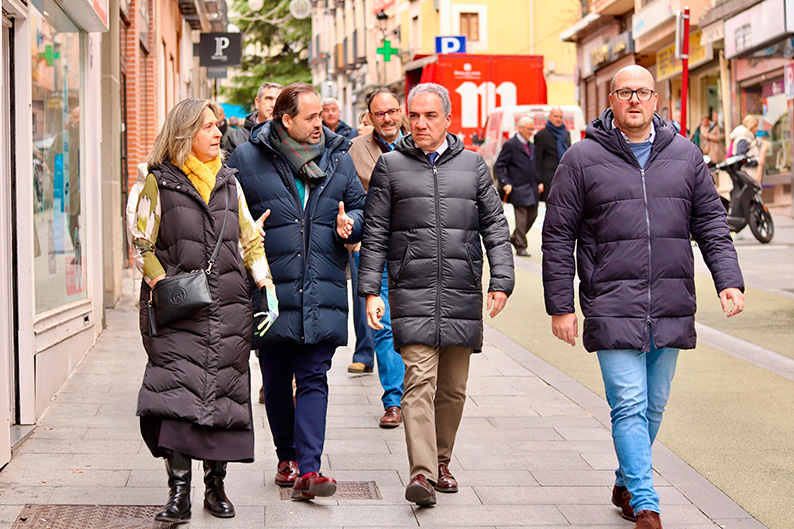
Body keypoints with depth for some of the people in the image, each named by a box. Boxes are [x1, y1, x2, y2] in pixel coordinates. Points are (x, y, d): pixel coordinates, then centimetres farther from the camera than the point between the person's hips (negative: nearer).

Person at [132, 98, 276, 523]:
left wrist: (264, 277, 6)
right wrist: (161, 281, -11)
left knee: (224, 389, 3)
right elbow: (142, 244, 4)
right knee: (178, 388, -15)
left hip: (229, 305, 4)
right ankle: (178, 491, -13)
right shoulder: (159, 183, 4)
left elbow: (250, 239, 21)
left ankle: (215, 484, 16)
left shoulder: (229, 182, 16)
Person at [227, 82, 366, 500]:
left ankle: (307, 470, -9)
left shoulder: (338, 158, 10)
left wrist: (349, 223, -4)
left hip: (322, 293, 1)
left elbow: (359, 206, 18)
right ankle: (286, 457, 29)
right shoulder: (246, 159, 1)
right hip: (271, 290, -1)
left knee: (313, 379, -6)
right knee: (276, 382, 10)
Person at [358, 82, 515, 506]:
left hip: (463, 293, 2)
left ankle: (441, 461, 24)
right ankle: (422, 473, -17)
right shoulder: (390, 166, 7)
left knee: (453, 387, 8)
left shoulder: (472, 165, 12)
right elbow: (375, 234, 6)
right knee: (419, 380, -13)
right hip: (411, 291, -2)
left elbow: (495, 226, 11)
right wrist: (370, 290, -1)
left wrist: (501, 280, 0)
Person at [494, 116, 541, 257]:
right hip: (518, 188, -7)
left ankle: (515, 238, 28)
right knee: (521, 217, -7)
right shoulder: (511, 145, -7)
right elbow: (498, 166, -7)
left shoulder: (531, 147, 16)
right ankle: (520, 247, 0)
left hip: (532, 188, 7)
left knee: (532, 215, 9)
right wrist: (505, 183, -15)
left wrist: (539, 182, 13)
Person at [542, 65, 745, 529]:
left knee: (654, 407, 13)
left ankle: (626, 485, 31)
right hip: (612, 309, -3)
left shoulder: (685, 155, 9)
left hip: (672, 309, 4)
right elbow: (558, 236, 1)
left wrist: (729, 280, -2)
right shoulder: (582, 159, 0)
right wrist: (561, 306, -2)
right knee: (630, 407, -9)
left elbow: (711, 223, 12)